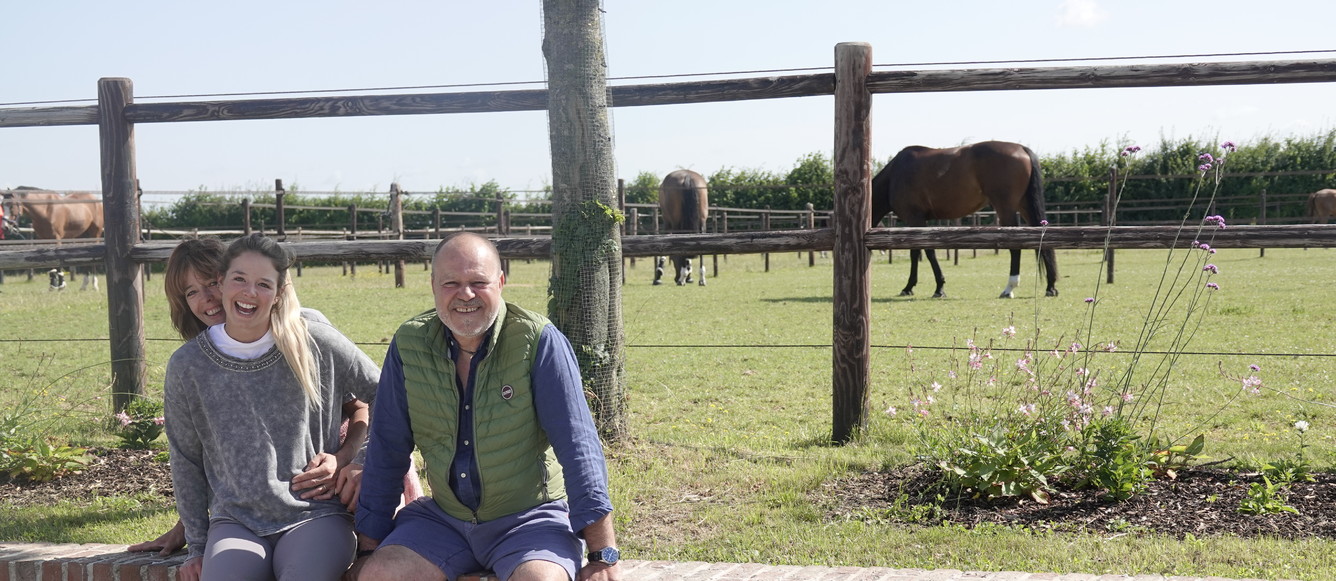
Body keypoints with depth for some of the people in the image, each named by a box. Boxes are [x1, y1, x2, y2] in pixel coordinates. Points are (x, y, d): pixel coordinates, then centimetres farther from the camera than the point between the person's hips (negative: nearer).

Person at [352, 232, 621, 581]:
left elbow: (577, 444, -15)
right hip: (442, 517, 4)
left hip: (530, 517, -3)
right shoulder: (408, 345, -3)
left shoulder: (539, 341, -13)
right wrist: (368, 549, 4)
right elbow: (387, 451, 5)